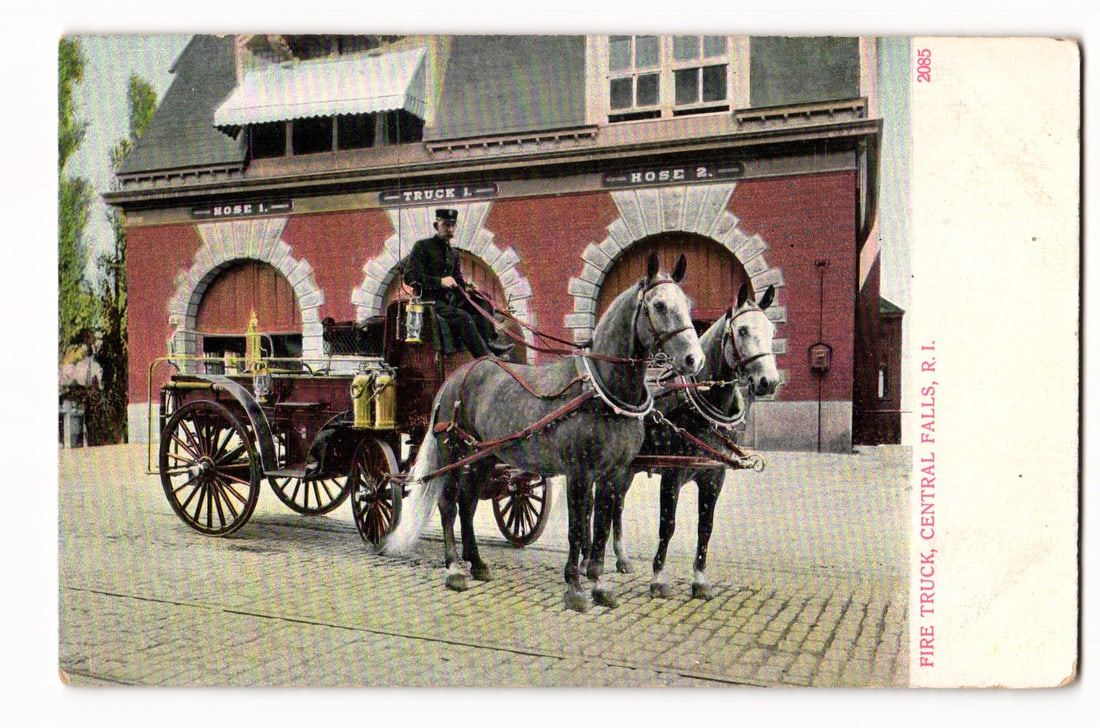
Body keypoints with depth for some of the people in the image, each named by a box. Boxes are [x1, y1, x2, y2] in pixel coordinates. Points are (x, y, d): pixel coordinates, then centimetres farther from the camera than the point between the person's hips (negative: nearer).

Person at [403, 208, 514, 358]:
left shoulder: (453, 253, 20)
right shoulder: (422, 246, -2)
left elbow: (458, 280, 24)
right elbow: (409, 277, -11)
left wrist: (466, 287, -2)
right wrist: (439, 281, -20)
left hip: (449, 298, 8)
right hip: (429, 300, -8)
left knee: (483, 301, -8)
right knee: (462, 316, -30)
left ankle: (489, 340, -24)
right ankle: (485, 359, -34)